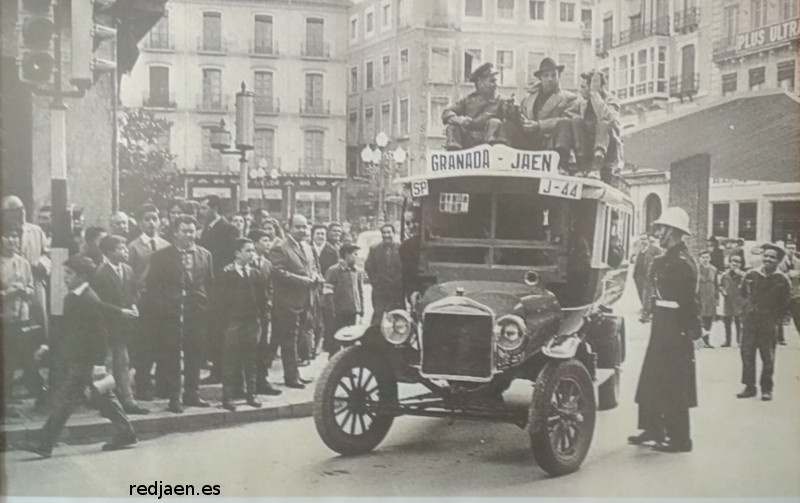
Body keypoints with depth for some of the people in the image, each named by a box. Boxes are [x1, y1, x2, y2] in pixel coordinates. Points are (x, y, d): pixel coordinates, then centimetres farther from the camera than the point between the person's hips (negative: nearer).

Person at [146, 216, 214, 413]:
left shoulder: (205, 255, 10)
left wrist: (206, 305, 3)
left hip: (197, 313, 3)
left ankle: (191, 395, 19)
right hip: (172, 314, -3)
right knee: (171, 356, 0)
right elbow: (152, 285, 0)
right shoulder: (161, 256, 1)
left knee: (194, 355, 8)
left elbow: (210, 283, 12)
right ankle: (174, 398, 7)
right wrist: (161, 306, -8)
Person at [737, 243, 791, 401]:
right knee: (747, 354, 3)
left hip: (769, 324, -2)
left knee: (768, 357, 3)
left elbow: (784, 305, 2)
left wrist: (776, 319, 1)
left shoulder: (782, 280, -6)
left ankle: (766, 389, 13)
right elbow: (744, 293, 17)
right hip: (750, 321, 2)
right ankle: (749, 387, 12)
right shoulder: (751, 275, 0)